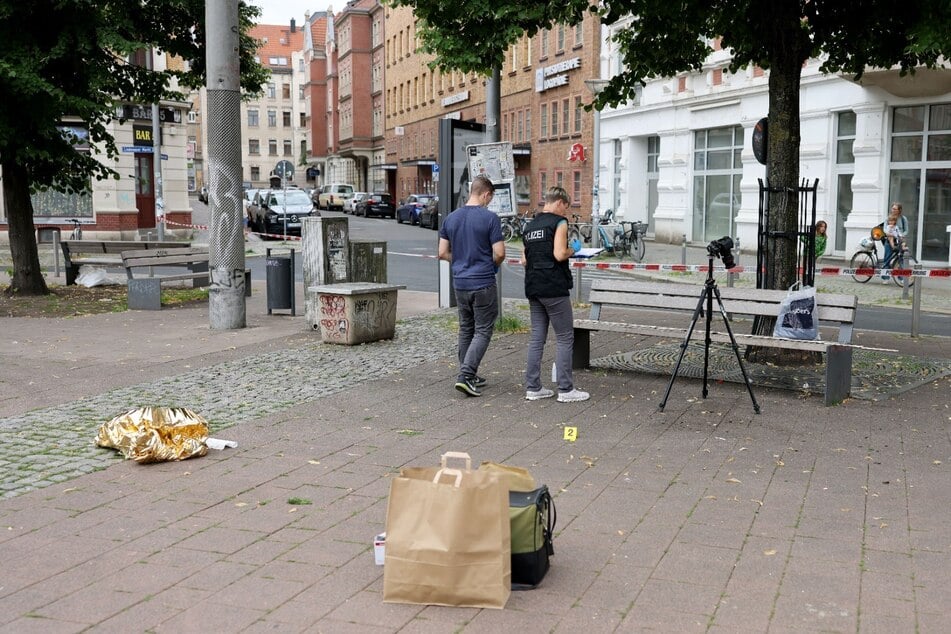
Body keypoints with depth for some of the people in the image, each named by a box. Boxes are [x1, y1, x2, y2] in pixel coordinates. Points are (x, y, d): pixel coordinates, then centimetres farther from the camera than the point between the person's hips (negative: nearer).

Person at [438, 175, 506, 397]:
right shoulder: (490, 218, -12)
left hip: (460, 283, 6)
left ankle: (469, 375, 22)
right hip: (483, 284, -5)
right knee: (483, 331, 1)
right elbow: (499, 253, -13)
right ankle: (465, 375, -11)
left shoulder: (451, 218, 4)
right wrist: (492, 265, 8)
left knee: (466, 329, 16)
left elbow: (443, 253, 6)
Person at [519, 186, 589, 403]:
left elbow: (524, 260, 16)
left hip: (533, 289, 8)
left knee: (536, 338, 10)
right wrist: (574, 249, 1)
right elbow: (560, 255, -17)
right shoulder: (559, 222, -7)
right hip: (554, 289, -7)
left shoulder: (530, 225, 16)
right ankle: (566, 389, 0)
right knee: (564, 338, -1)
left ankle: (533, 387, 12)